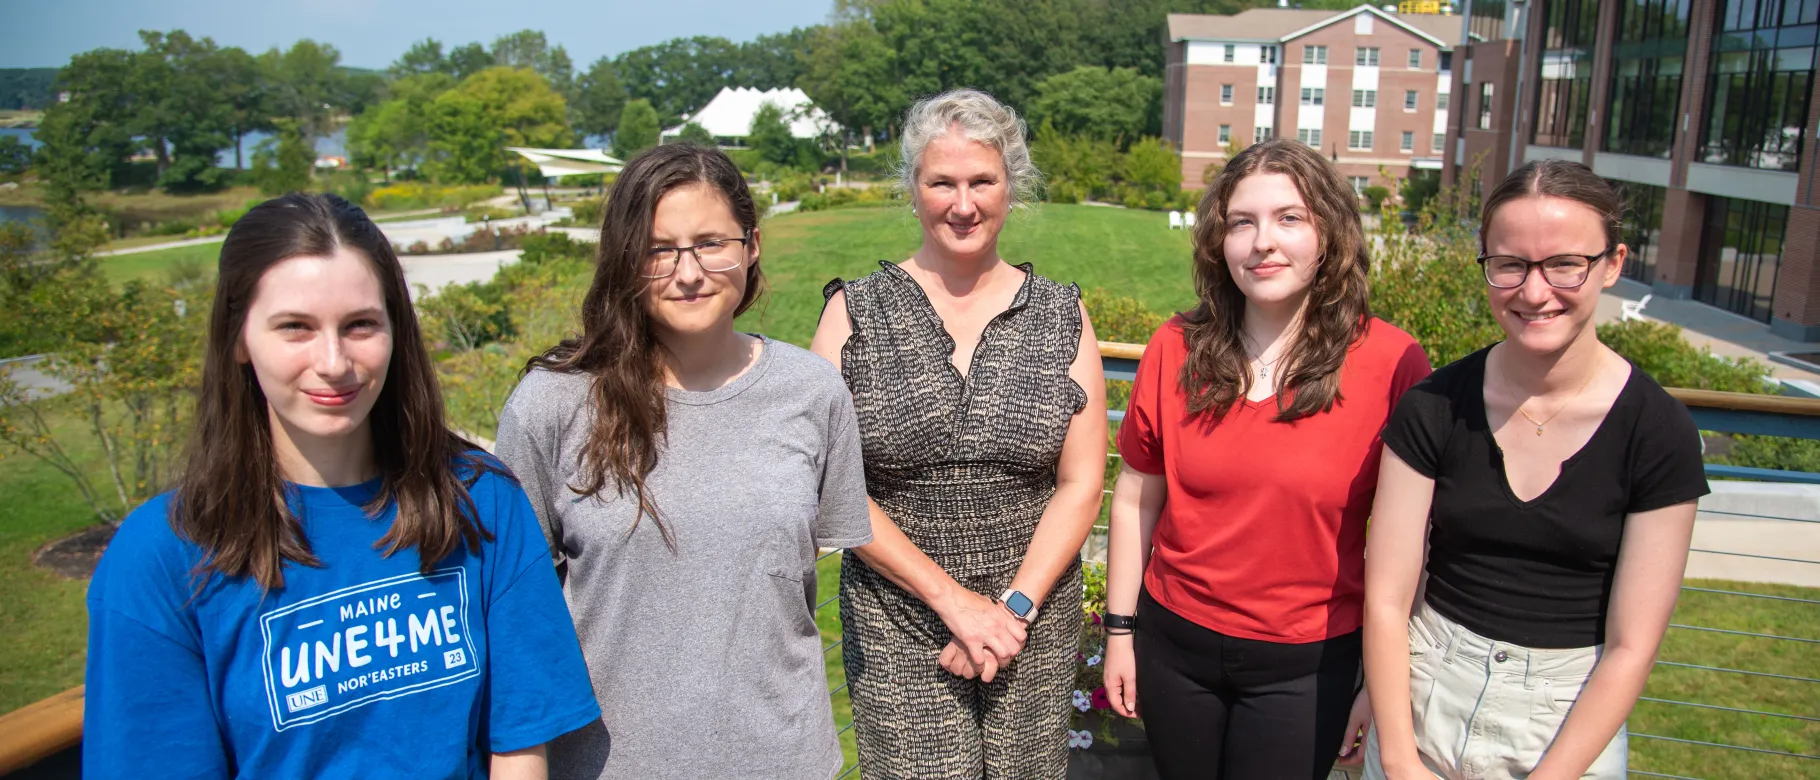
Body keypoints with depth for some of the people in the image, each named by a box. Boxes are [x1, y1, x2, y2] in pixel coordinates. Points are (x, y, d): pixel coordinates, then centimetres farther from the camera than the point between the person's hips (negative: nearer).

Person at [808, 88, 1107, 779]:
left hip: (1034, 619, 2)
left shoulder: (1061, 316, 2)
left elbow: (1081, 484, 1)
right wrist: (952, 599, -12)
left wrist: (1013, 609, -9)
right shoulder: (857, 311, -3)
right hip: (896, 628, -1)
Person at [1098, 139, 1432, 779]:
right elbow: (1136, 500, 2)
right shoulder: (1176, 350, -5)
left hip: (1307, 668, -2)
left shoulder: (1391, 362, -13)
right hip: (1174, 646, 3)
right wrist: (1120, 630, 5)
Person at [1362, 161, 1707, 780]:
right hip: (1425, 707, 1)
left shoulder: (1659, 433, -11)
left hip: (1573, 723, 0)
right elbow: (1387, 600, -9)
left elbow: (1630, 647, -10)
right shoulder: (1433, 408, -10)